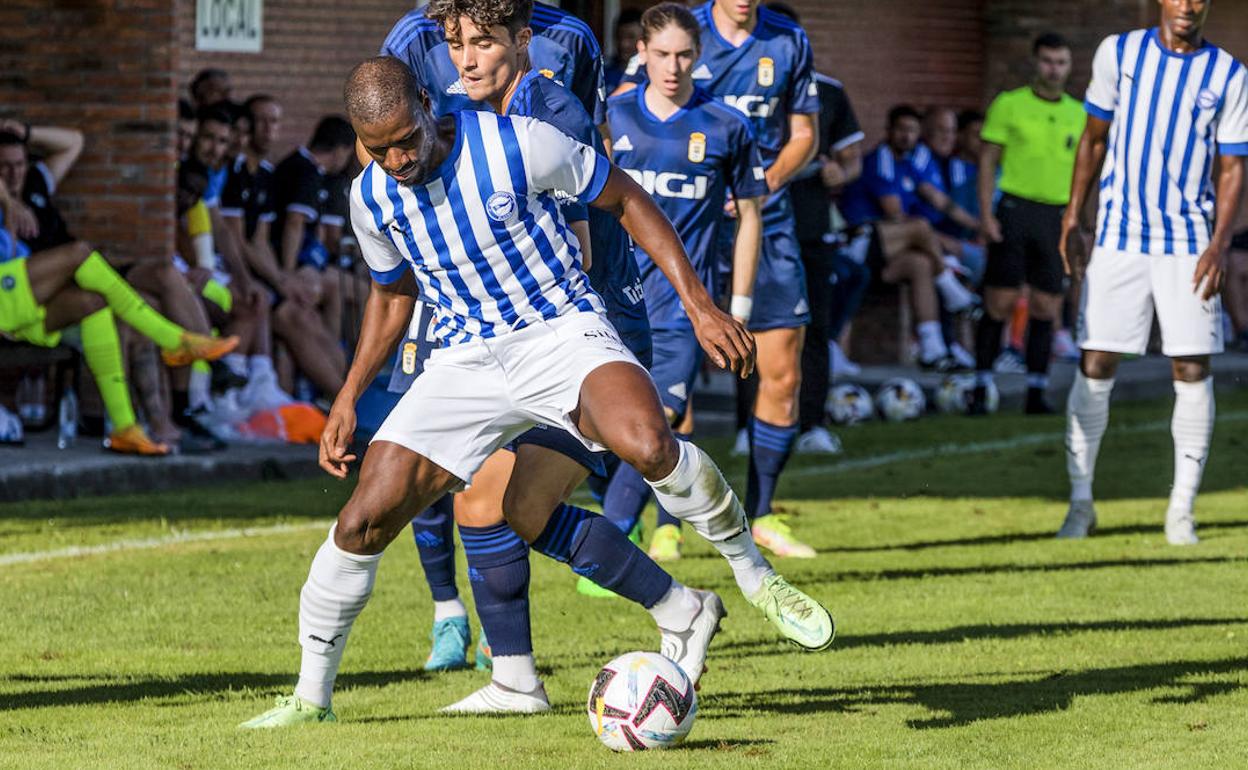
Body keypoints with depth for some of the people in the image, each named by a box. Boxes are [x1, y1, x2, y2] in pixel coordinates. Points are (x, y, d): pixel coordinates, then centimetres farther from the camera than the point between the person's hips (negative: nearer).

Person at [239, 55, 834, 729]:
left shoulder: (516, 144, -17)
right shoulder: (371, 197, -2)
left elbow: (626, 198, -4)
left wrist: (698, 305, -9)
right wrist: (348, 398, 13)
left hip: (560, 331, -4)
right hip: (465, 358, 4)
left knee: (647, 444, -36)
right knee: (363, 519, -9)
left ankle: (754, 574, -11)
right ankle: (311, 696, 10)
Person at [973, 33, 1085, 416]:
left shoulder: (1079, 115, 12)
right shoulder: (1009, 105, 1)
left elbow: (1083, 171, 16)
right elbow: (988, 161, 0)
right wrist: (987, 215, -9)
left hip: (1058, 217, 3)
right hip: (1016, 209, -3)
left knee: (1046, 308, 2)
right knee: (999, 303, -6)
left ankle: (1036, 394, 7)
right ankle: (980, 390, -1)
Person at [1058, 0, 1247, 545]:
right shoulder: (1119, 53, 3)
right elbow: (1094, 139, 11)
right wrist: (1072, 222, 7)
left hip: (1189, 246, 0)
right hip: (1119, 236, 0)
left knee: (1192, 371, -4)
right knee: (1095, 366, -3)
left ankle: (1181, 510, 4)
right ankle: (1080, 502, 8)